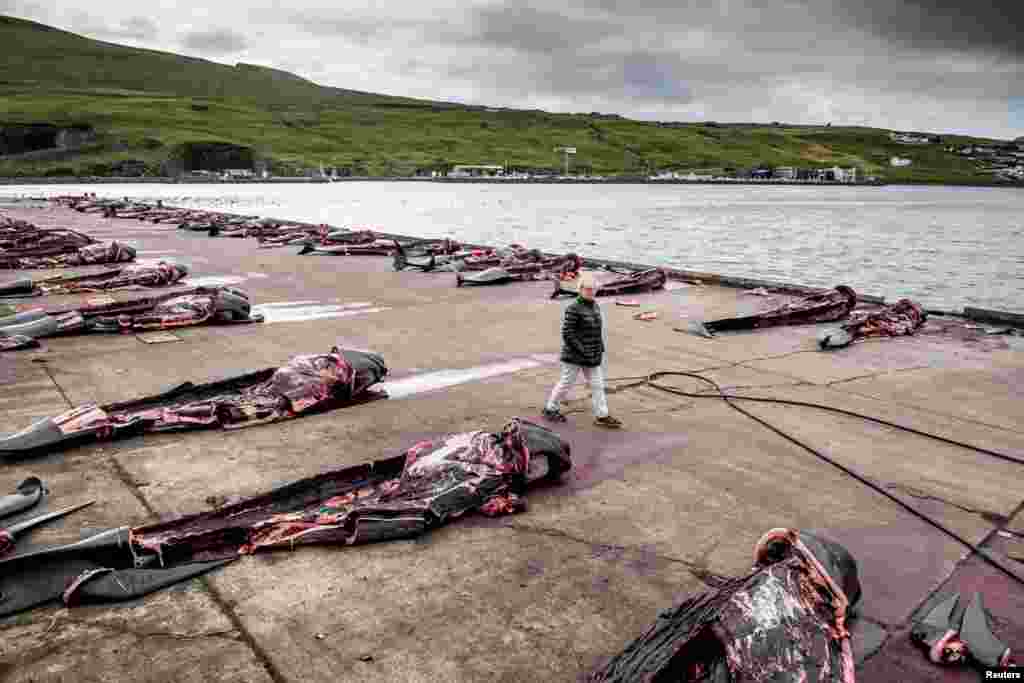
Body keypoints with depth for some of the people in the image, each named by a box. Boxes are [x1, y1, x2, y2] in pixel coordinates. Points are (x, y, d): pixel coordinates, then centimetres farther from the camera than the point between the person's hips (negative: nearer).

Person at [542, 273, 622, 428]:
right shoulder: (574, 309, -17)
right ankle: (550, 409, 25)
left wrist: (601, 348, 10)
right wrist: (582, 350, -21)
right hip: (574, 356, -7)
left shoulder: (595, 306, 8)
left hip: (592, 356, 7)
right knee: (566, 383, 6)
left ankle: (602, 416, 15)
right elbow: (567, 333, -19)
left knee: (597, 385, 8)